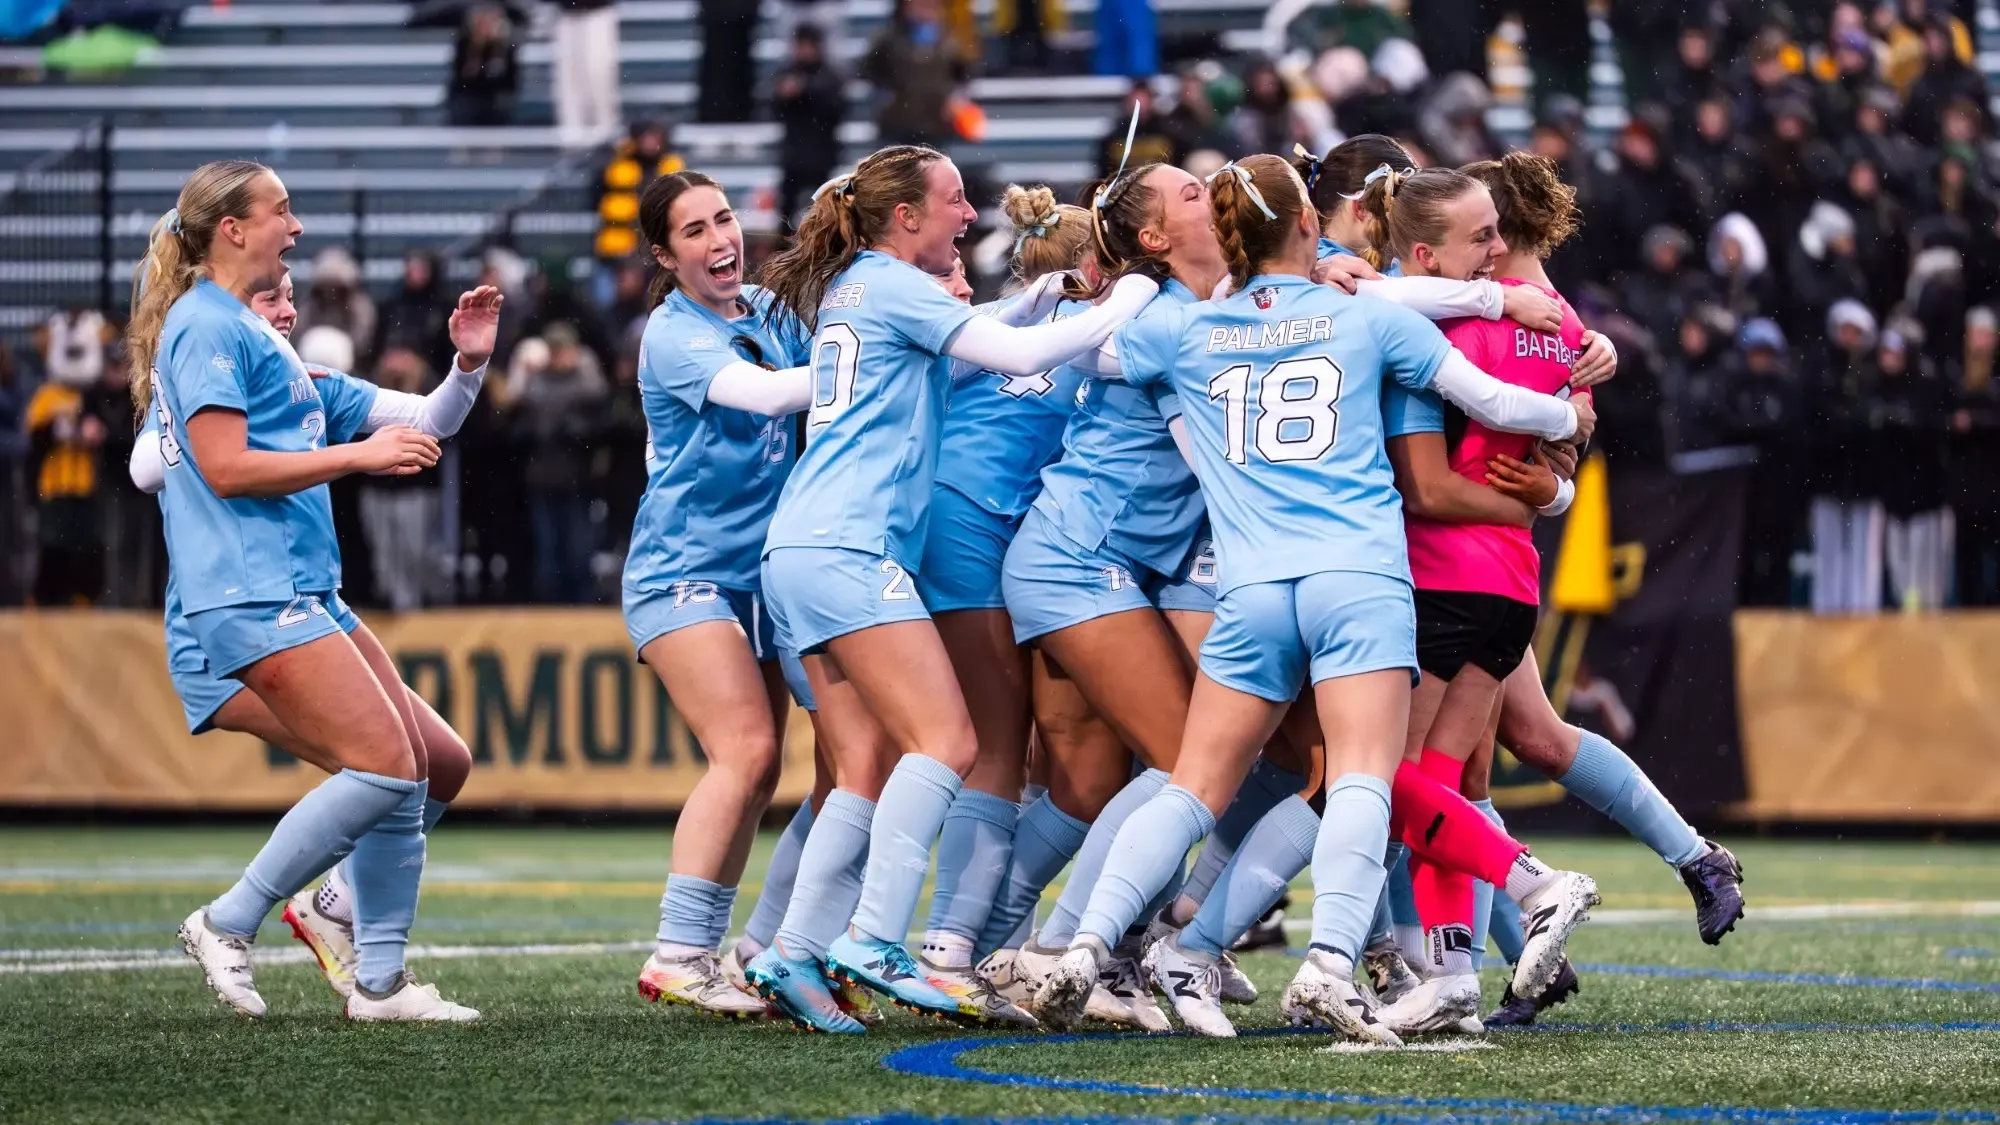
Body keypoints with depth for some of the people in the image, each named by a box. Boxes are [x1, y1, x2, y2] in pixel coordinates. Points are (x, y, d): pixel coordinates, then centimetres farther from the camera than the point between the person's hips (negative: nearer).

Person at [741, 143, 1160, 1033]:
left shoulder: (850, 290, 21)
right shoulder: (889, 286, -5)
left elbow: (966, 351, 31)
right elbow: (1018, 356, -11)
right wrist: (1126, 305, -1)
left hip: (803, 551, 10)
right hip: (847, 550, -10)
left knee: (870, 766, 6)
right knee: (946, 743, -15)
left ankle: (793, 957, 0)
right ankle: (873, 940, -23)